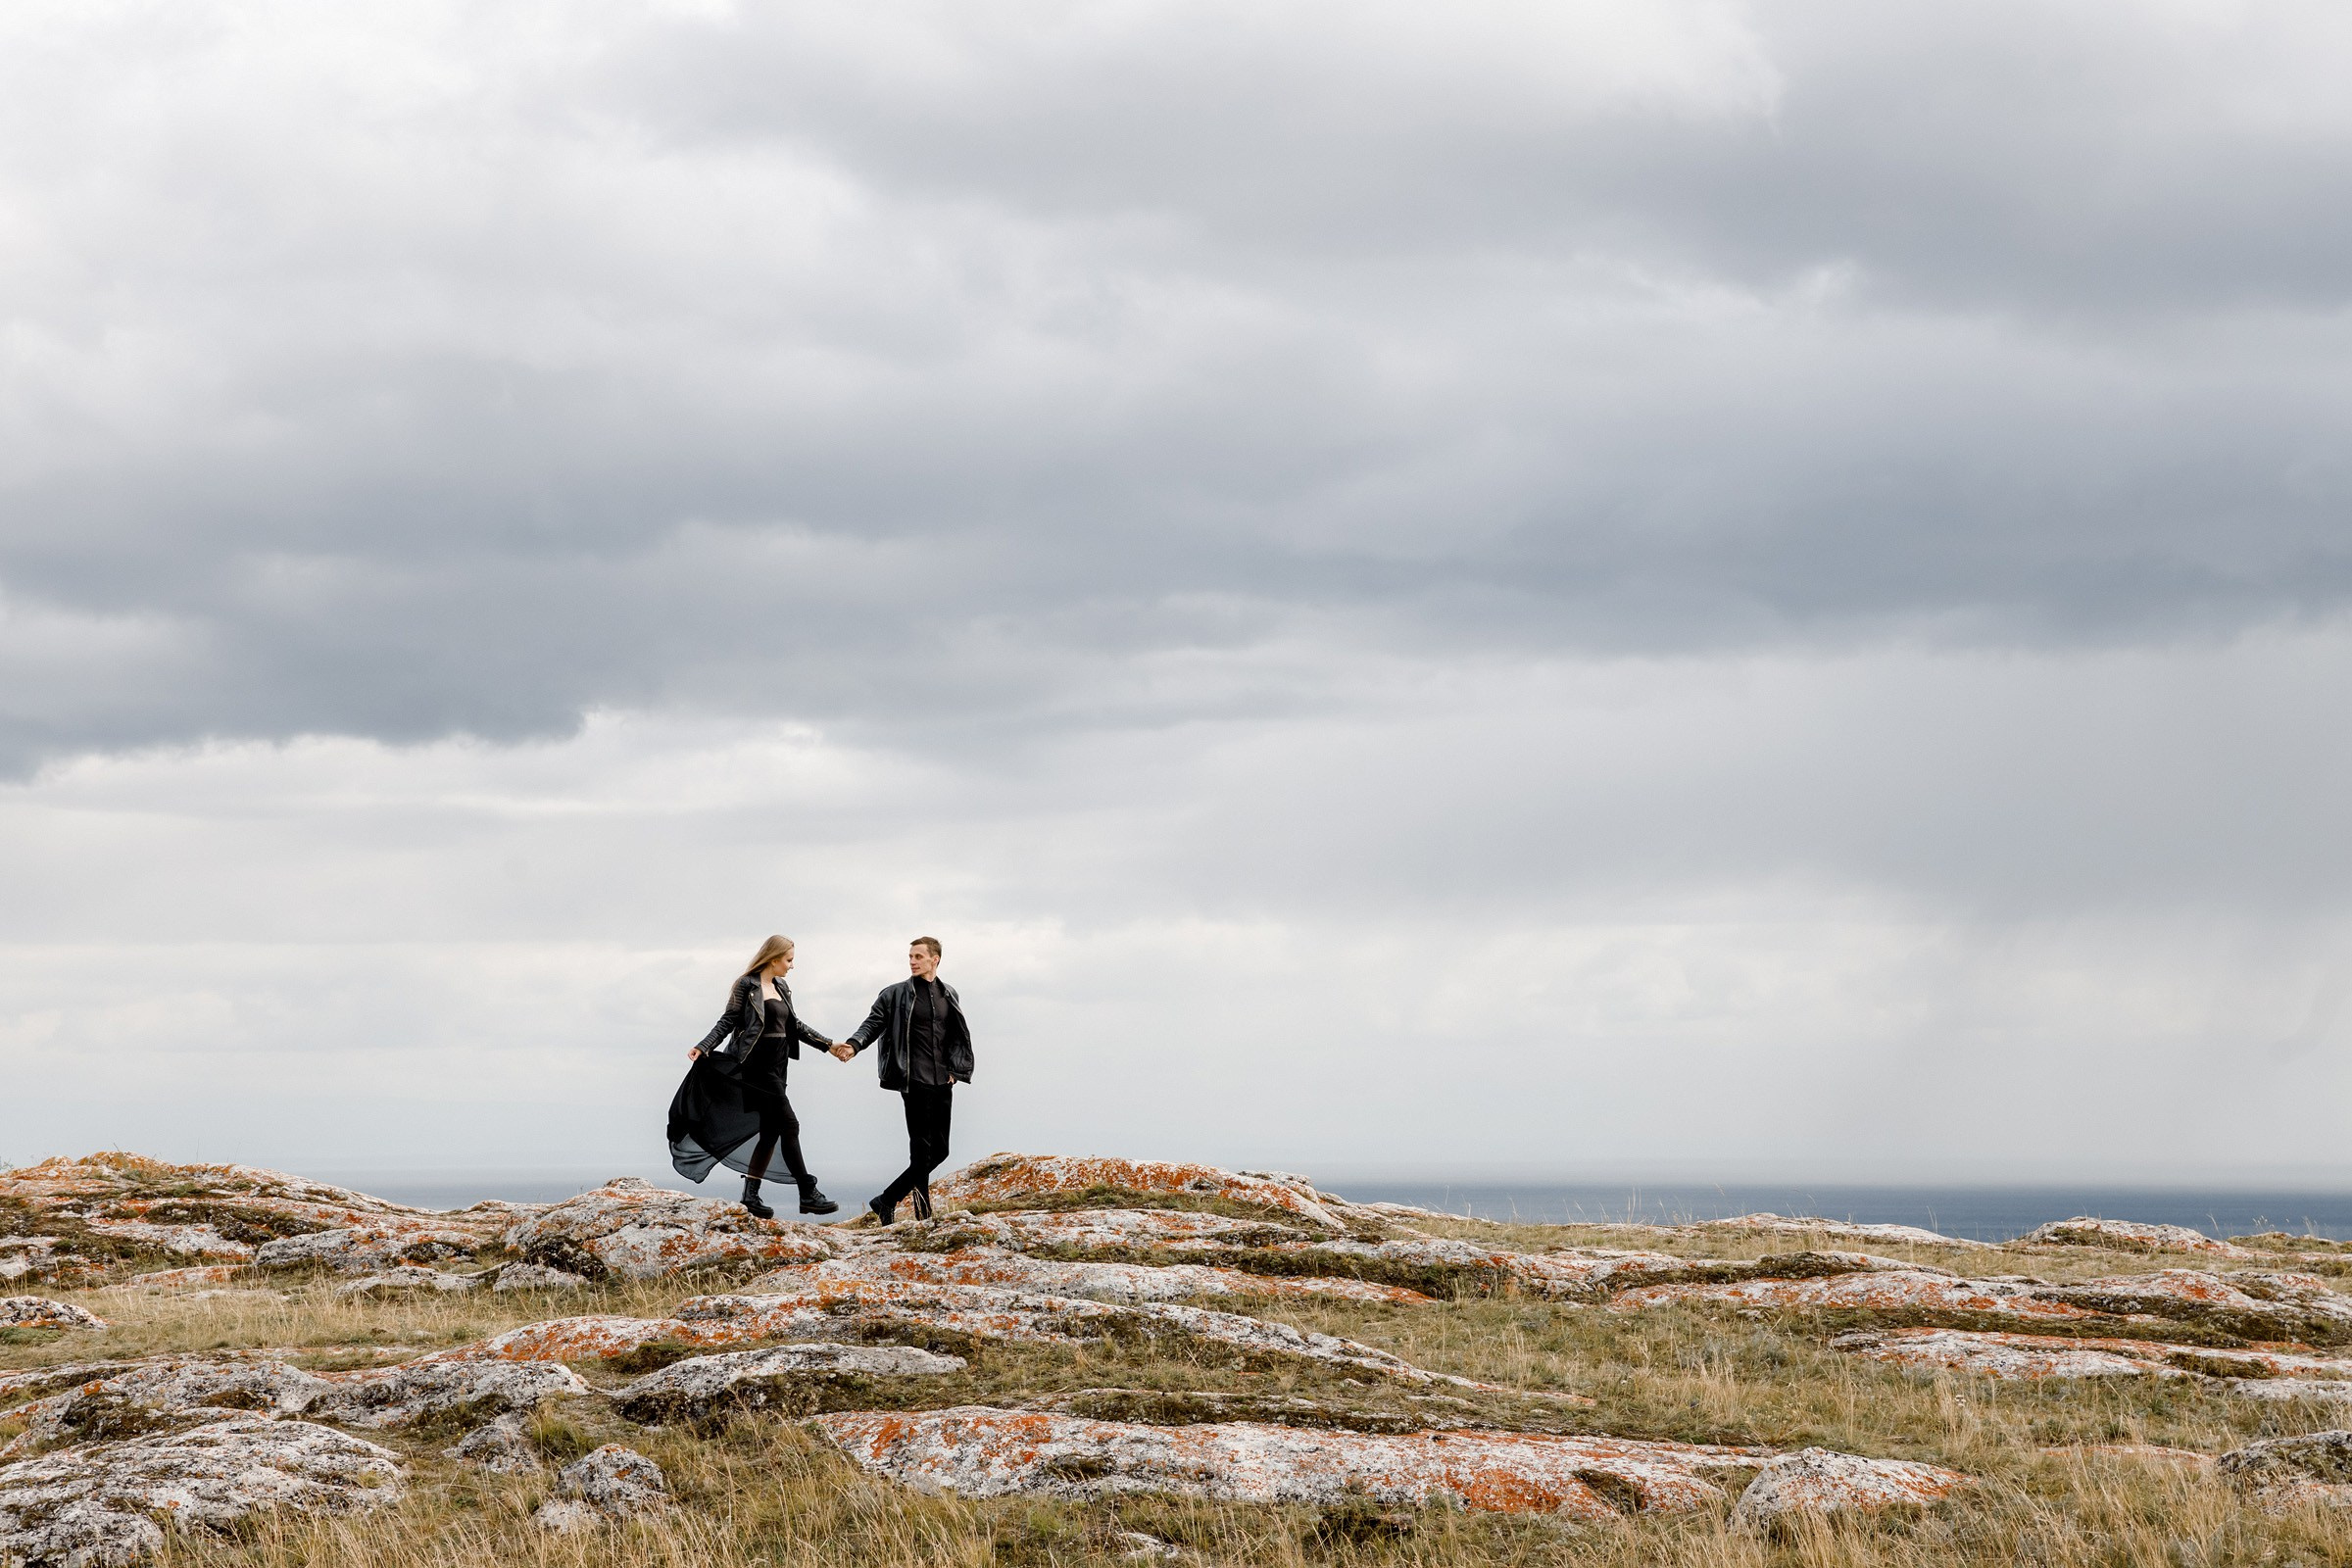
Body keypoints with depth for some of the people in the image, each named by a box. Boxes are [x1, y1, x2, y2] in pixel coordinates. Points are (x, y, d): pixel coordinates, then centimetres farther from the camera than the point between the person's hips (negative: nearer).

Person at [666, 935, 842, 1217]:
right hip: (758, 1064, -9)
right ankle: (808, 1195, -11)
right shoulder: (747, 986, -6)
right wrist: (703, 1047, -21)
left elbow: (795, 1026, 25)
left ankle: (750, 1195, 11)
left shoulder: (782, 990, 17)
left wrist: (829, 1045, 27)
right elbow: (728, 1021, -8)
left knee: (770, 1131, 6)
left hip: (776, 1066, 9)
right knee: (789, 1125, -12)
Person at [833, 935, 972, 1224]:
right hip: (916, 1081, -5)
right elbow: (873, 1024, -5)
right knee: (922, 1150, -8)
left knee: (939, 1151, 5)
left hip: (943, 1083, 5)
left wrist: (956, 1070, 8)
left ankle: (887, 1200, 13)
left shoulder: (949, 996, 13)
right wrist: (853, 1045, -24)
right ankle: (924, 1214, -1)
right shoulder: (896, 994, 1)